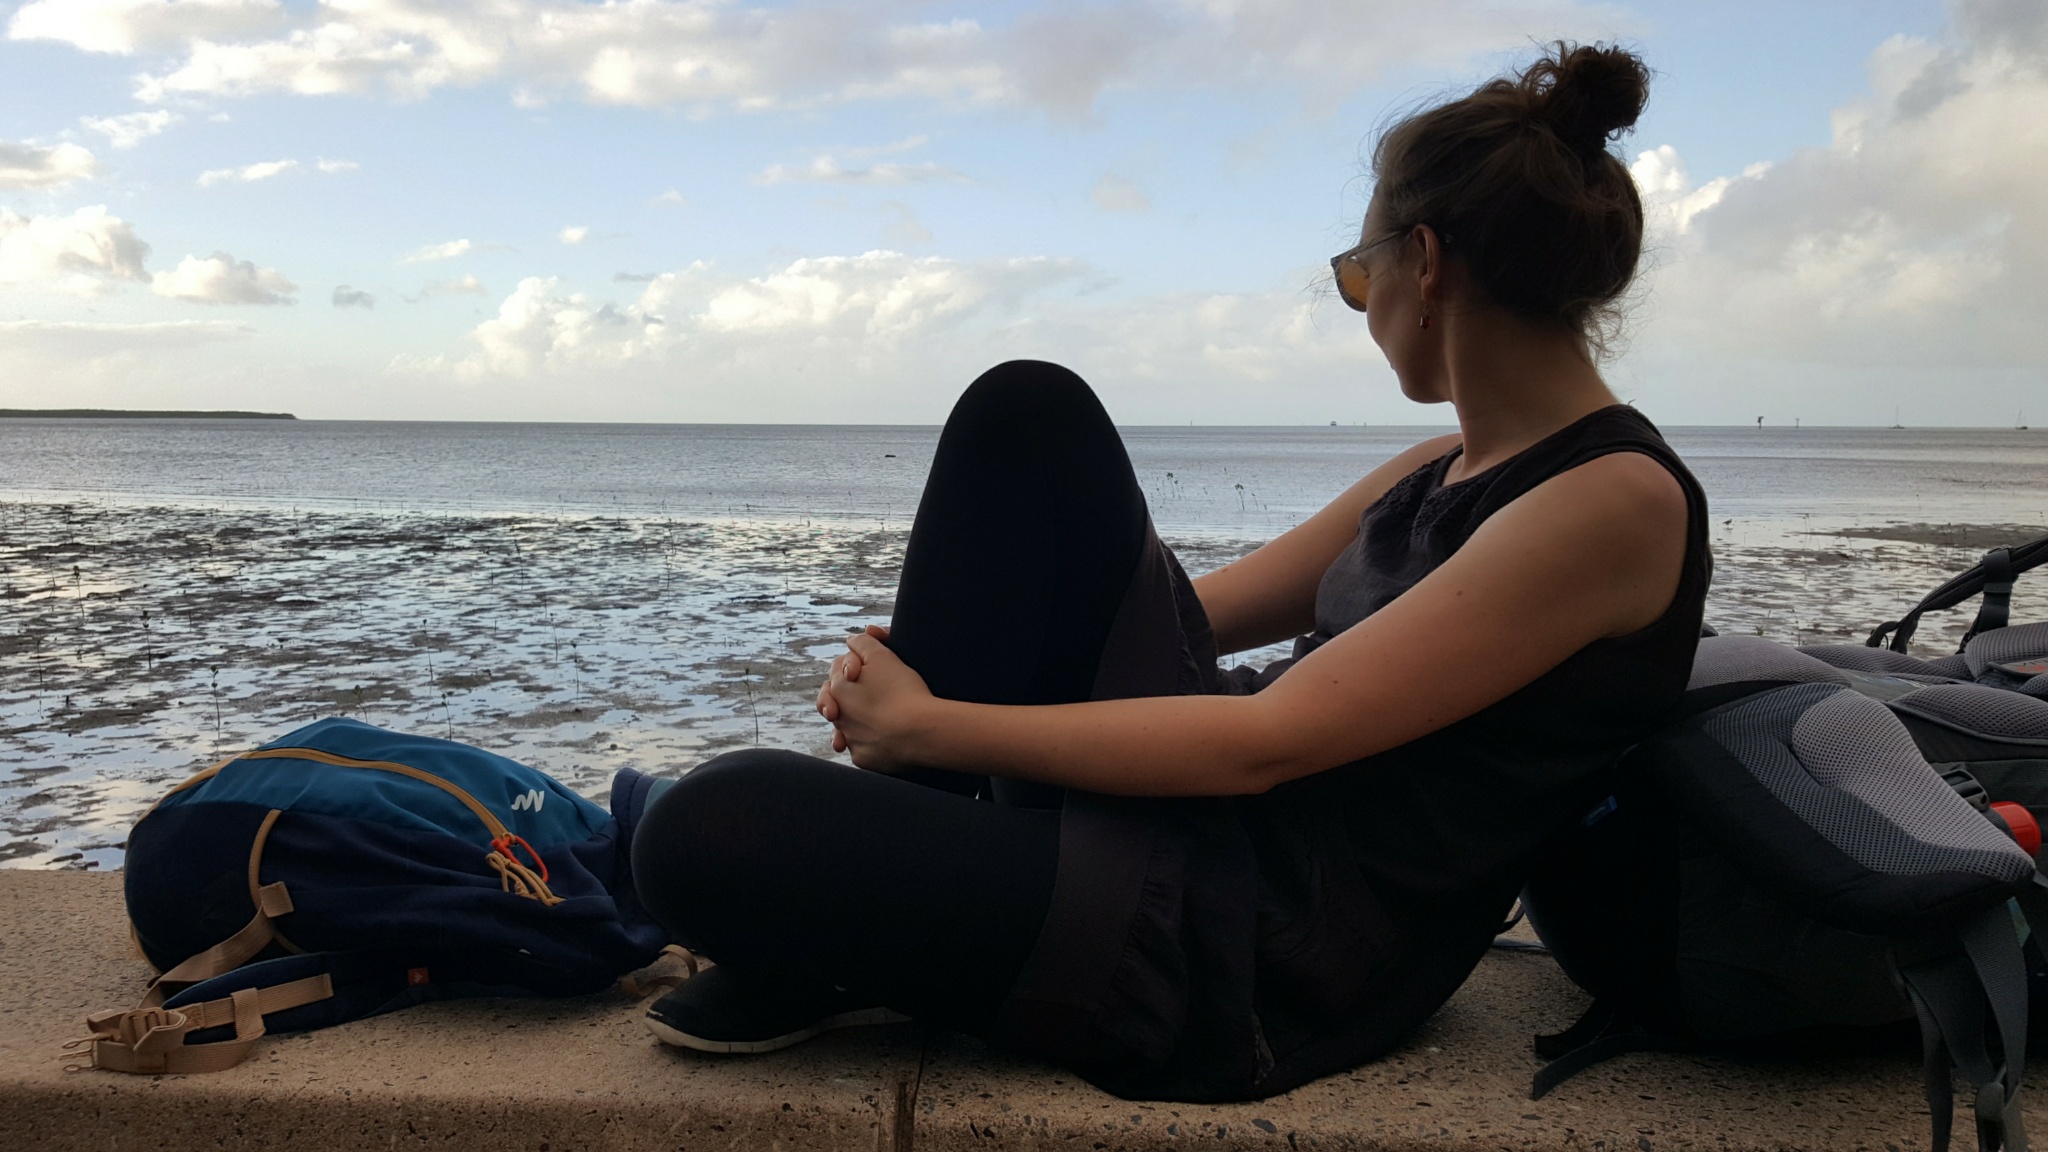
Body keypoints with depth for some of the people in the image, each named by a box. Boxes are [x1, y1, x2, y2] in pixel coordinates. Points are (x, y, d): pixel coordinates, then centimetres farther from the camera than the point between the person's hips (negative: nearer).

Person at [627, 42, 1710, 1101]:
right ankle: (881, 877, -1)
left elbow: (1263, 739, -20)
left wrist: (924, 723, -14)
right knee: (1024, 413, -2)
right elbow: (1207, 606, 16)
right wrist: (935, 645, 4)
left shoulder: (1620, 499, -15)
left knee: (710, 829, -26)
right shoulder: (1441, 471, 13)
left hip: (1267, 967, -9)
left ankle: (866, 953, 10)